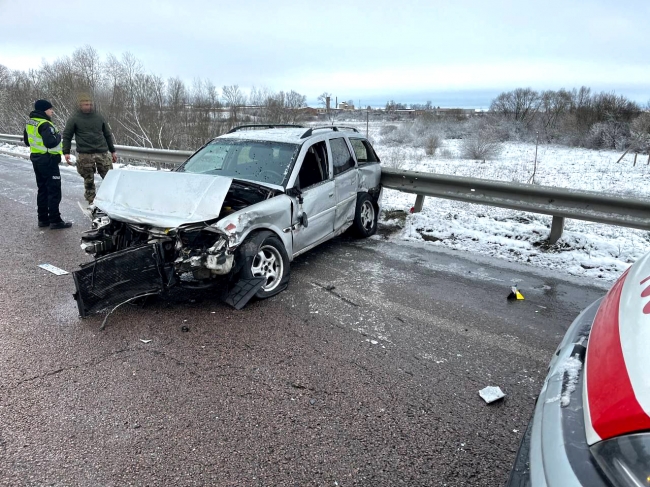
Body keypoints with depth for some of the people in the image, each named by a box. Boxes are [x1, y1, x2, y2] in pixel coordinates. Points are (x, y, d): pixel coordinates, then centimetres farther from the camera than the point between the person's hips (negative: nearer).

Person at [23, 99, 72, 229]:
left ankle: (43, 218, 21)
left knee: (42, 189, 15)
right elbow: (51, 142, -27)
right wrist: (58, 136, -10)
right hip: (48, 160, -9)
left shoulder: (29, 123, 11)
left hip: (36, 159, 9)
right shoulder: (44, 124, -18)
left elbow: (27, 141, 19)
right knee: (54, 191, -4)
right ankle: (55, 220, -3)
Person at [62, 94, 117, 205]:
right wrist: (66, 152, -4)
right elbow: (66, 136, 5)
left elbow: (107, 134, 17)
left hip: (102, 152, 2)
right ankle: (91, 202, 12)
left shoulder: (99, 116, 11)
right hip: (85, 155, -2)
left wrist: (112, 151, 16)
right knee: (89, 180, 2)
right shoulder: (74, 119, 3)